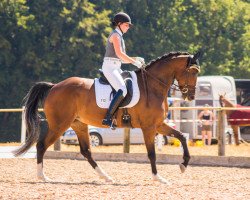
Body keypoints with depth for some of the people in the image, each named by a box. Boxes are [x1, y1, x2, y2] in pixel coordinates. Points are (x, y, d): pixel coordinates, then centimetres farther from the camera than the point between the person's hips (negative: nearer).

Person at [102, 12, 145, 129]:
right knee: (122, 90, -28)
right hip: (110, 67, -11)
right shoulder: (115, 35, -6)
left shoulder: (119, 36, 23)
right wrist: (134, 62, -13)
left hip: (116, 68, 11)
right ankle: (108, 118, -32)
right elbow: (119, 53, -18)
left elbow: (122, 58, 25)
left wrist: (136, 59, 11)